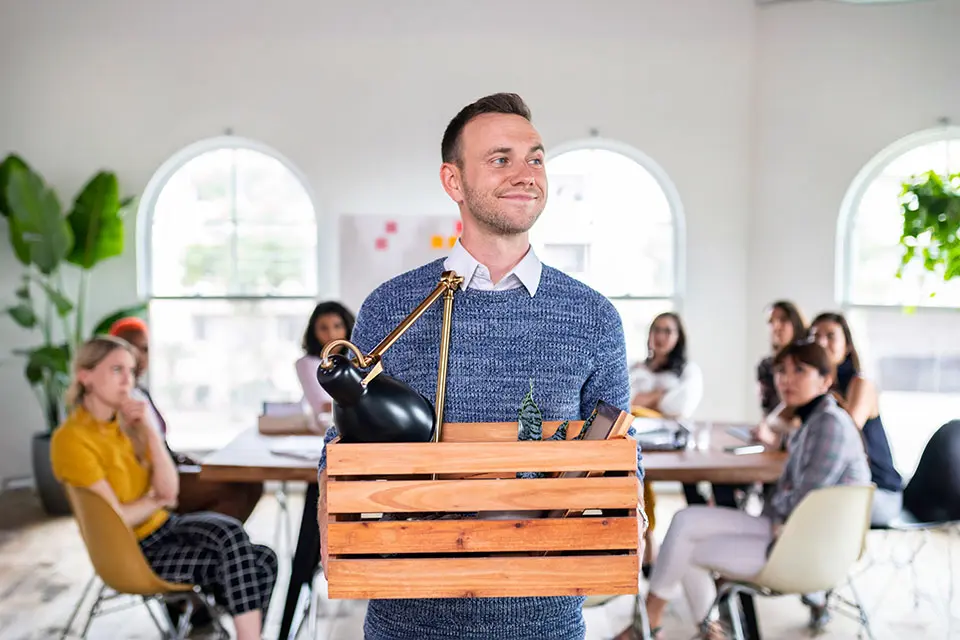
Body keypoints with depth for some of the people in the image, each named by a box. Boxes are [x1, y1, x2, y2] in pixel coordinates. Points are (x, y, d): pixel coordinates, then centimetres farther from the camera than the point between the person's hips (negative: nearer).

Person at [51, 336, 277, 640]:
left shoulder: (125, 423, 5)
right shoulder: (71, 439, -17)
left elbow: (169, 489, -3)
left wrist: (147, 429, -11)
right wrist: (156, 500, -2)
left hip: (164, 528, 7)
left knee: (262, 562, -12)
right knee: (240, 567, -21)